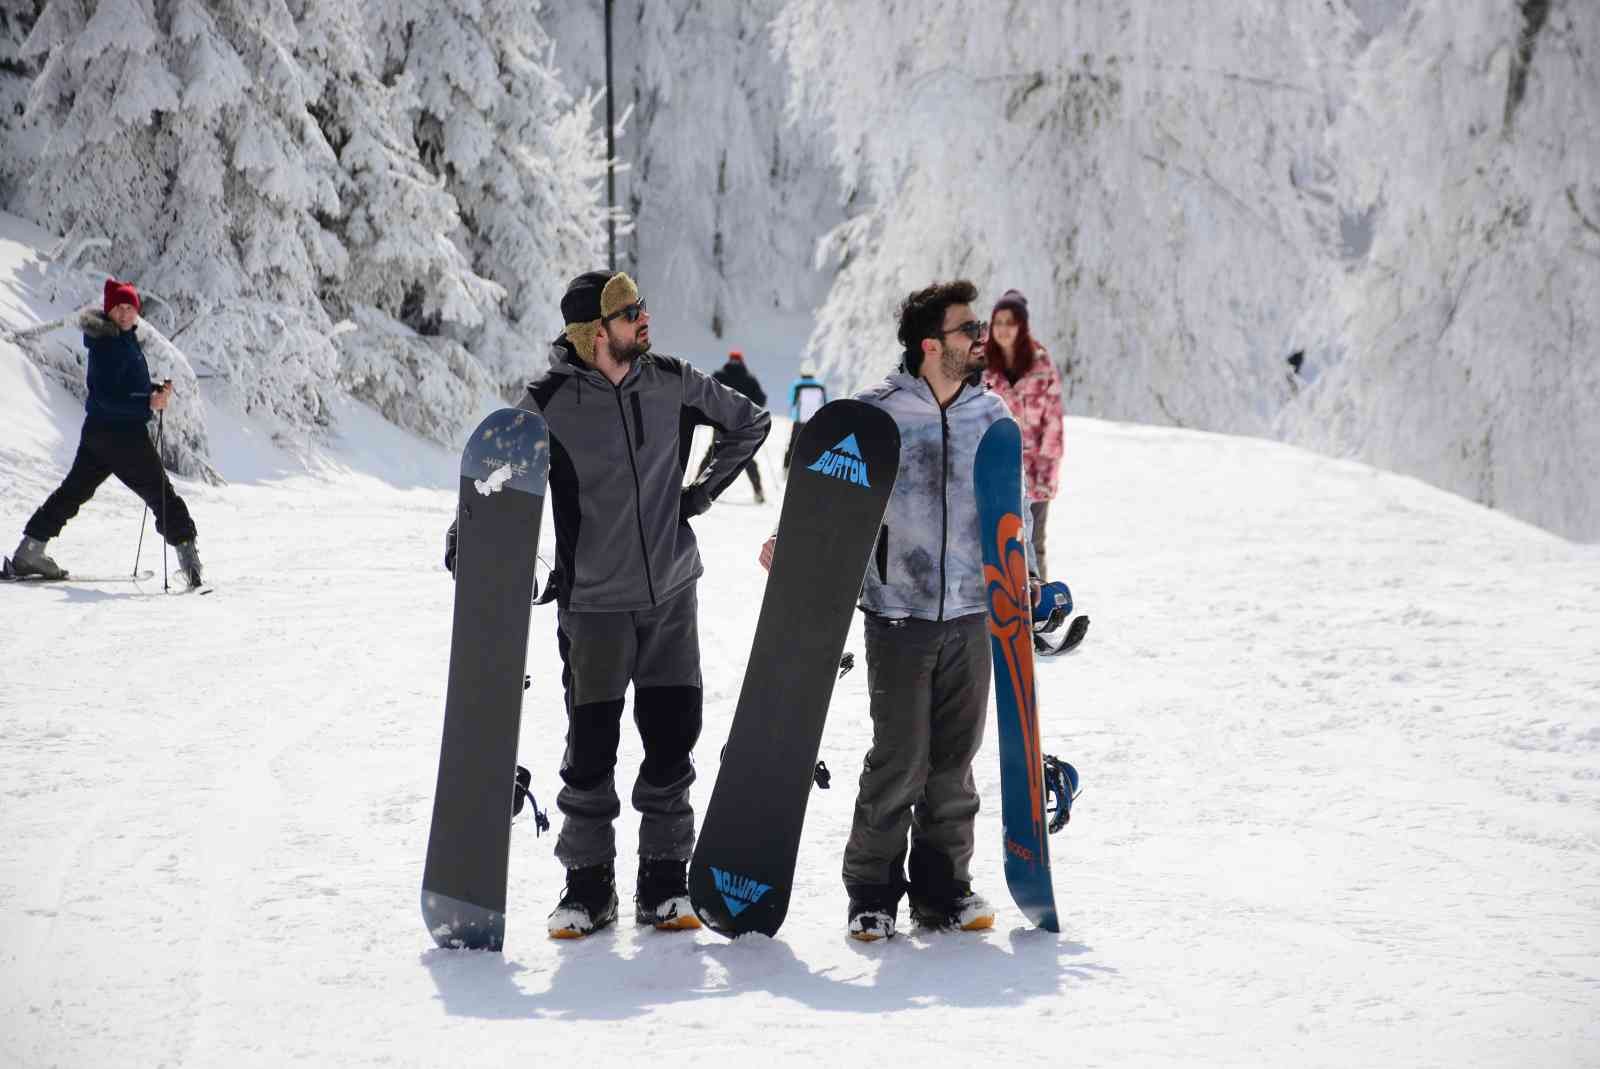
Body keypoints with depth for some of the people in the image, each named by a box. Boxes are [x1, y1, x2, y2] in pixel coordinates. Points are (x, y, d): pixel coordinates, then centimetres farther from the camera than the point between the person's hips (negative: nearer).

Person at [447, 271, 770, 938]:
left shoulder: (672, 383, 0)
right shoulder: (549, 402, -10)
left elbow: (748, 421, 16)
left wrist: (703, 491, 10)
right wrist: (467, 543, -16)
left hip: (671, 596, 3)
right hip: (593, 605, -3)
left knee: (672, 739, 5)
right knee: (591, 745, -1)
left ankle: (664, 883, 16)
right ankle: (588, 885, 14)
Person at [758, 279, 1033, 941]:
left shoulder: (992, 416, 8)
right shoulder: (874, 413, -5)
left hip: (970, 612, 4)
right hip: (898, 612, -4)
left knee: (954, 759, 8)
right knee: (899, 758, -6)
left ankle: (942, 886, 19)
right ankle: (873, 891, 7)